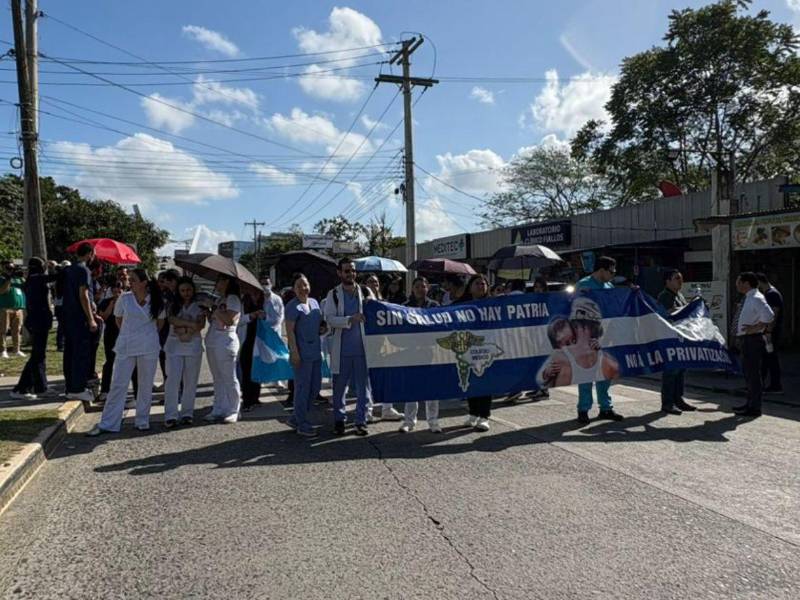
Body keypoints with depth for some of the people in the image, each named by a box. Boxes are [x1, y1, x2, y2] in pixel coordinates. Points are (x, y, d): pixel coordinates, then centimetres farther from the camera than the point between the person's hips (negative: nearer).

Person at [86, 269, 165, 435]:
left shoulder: (156, 302, -3)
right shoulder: (124, 298, -2)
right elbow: (118, 319, 13)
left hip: (149, 348, 0)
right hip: (126, 347, 0)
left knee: (146, 386, 7)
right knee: (118, 384, 0)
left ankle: (142, 421, 20)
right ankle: (107, 424, 4)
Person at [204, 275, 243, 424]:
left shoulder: (233, 299, -8)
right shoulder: (220, 300, 18)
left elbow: (230, 320, -20)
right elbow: (212, 320, 16)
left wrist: (215, 309, -12)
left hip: (226, 341, -9)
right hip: (212, 342, 9)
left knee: (229, 378, -2)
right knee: (218, 378, 12)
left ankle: (233, 411, 6)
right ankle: (219, 410, 18)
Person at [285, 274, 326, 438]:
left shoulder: (314, 302, 13)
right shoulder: (293, 306, -9)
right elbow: (290, 330, -14)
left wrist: (323, 327, 5)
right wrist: (294, 352, -19)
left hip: (316, 351, 8)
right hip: (302, 353, -8)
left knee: (316, 386, 13)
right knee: (303, 388, -1)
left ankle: (296, 418, 26)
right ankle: (302, 424, 10)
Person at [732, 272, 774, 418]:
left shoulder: (756, 298, -16)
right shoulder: (748, 299, 14)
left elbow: (769, 316, -29)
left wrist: (756, 328, -22)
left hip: (752, 339, -10)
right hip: (745, 340, 10)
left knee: (752, 373, -4)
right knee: (748, 372, 18)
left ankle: (755, 408, 2)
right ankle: (750, 403, 30)